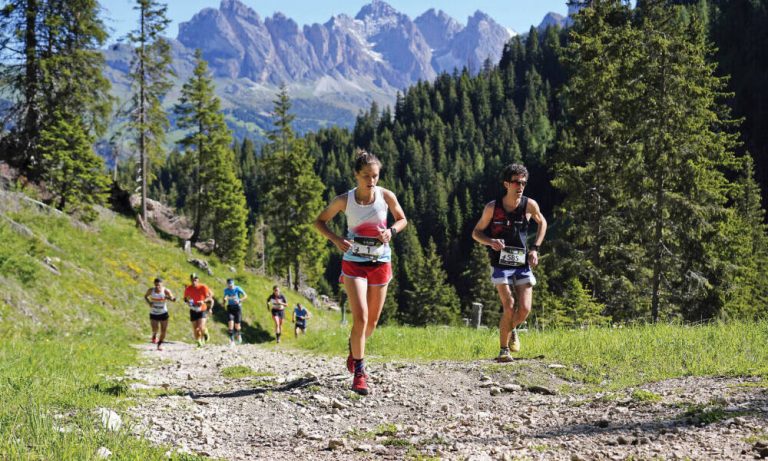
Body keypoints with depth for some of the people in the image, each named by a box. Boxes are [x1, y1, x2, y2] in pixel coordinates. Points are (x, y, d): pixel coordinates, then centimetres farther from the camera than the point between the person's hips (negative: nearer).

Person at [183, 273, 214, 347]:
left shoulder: (203, 287, -10)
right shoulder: (188, 289, -2)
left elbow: (210, 296, -6)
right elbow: (185, 298, 10)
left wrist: (203, 301, -23)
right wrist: (188, 302, -12)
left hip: (202, 310, -3)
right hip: (193, 310, 3)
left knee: (201, 327, -18)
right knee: (195, 329, 2)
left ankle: (205, 333, 17)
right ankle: (199, 342, 21)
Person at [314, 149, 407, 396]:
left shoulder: (386, 196, -7)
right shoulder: (345, 200, -9)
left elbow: (402, 219, 9)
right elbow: (320, 221, 3)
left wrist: (391, 230, -13)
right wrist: (335, 239, -15)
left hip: (381, 262, 3)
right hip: (354, 262, -2)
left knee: (372, 321, 12)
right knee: (360, 317, -17)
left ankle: (354, 350, 43)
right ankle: (359, 373, -10)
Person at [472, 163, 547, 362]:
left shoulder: (530, 205, -4)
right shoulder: (492, 207, -9)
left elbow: (542, 223, 16)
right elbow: (476, 232, 2)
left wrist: (535, 248, 5)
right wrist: (491, 242, -19)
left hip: (523, 264, 2)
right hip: (501, 264, -2)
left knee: (525, 309, -7)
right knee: (509, 307, -14)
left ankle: (512, 330, 27)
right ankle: (503, 350, 3)